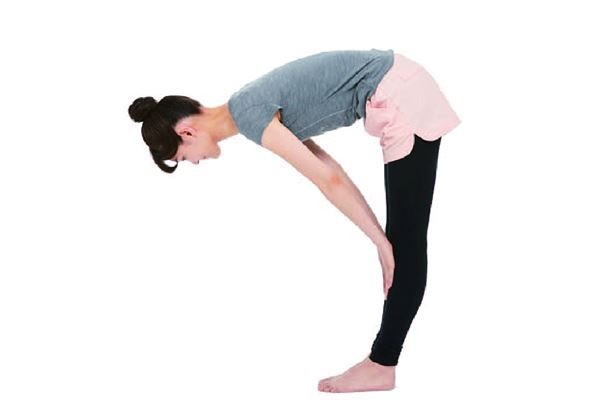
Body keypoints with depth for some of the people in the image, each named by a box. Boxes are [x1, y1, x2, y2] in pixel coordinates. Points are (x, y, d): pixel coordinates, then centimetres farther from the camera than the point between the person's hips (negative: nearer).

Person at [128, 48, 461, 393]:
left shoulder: (247, 115, -15)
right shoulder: (253, 108, 11)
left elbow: (329, 180, -18)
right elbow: (330, 169, 12)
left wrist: (380, 241, -11)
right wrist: (381, 238, 11)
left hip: (402, 101, -9)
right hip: (405, 91, 9)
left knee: (406, 240, -4)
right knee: (403, 236, 12)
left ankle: (382, 365, 4)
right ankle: (383, 359, 21)